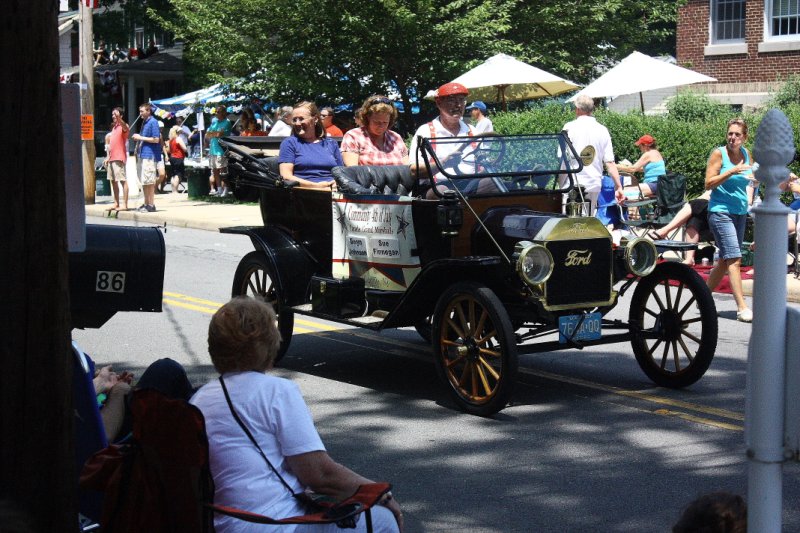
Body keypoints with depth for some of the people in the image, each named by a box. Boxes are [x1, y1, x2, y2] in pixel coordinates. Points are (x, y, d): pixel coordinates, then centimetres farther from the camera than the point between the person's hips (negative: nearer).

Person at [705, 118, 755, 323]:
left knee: (725, 260, 12)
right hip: (720, 211, -7)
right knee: (734, 259, -15)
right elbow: (709, 183, -13)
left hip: (740, 212, 7)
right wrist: (731, 171, -24)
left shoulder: (746, 154, 8)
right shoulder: (719, 153, -8)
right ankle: (742, 308, -18)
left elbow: (751, 178, 22)